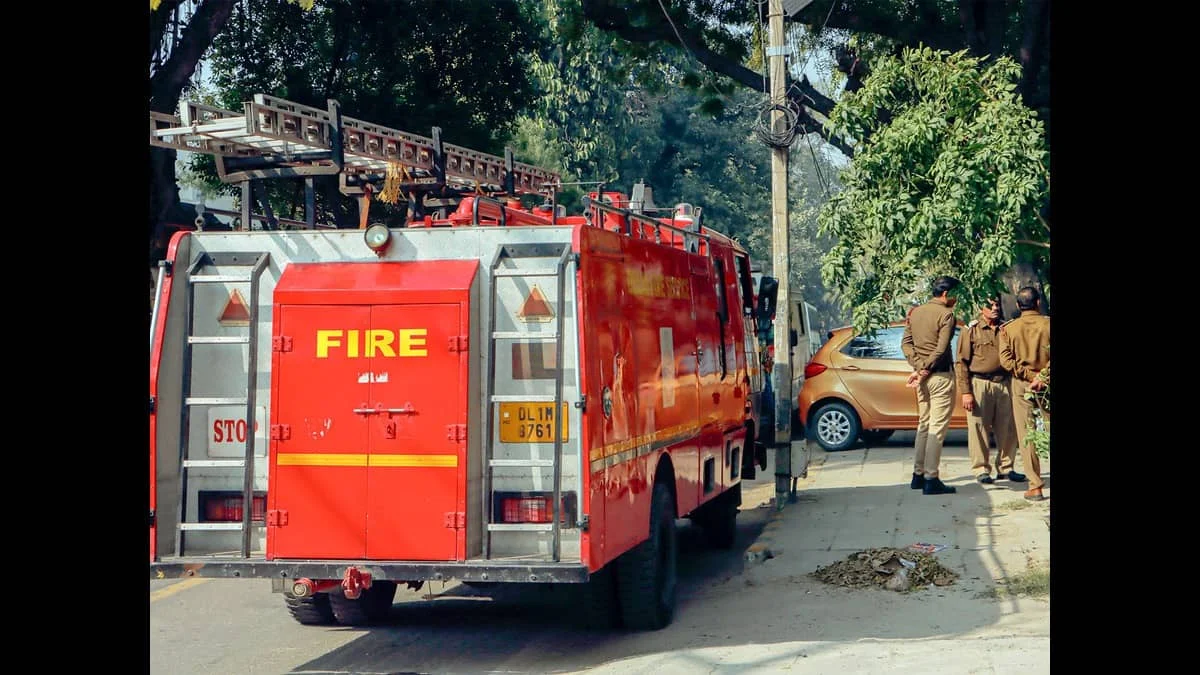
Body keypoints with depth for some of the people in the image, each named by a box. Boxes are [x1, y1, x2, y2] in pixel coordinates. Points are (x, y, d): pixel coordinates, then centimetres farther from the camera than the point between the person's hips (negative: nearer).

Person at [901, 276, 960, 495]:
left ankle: (918, 475, 20)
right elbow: (941, 350, -18)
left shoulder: (916, 312, 11)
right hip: (940, 376, -7)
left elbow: (905, 343, 6)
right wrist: (925, 371, -8)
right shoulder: (946, 314, -11)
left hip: (923, 378, 7)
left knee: (924, 425, 17)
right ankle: (931, 479, -5)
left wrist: (919, 367, -3)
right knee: (937, 428, -5)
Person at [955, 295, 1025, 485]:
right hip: (980, 384, -4)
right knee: (979, 429, -2)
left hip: (1004, 383, 4)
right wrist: (965, 392, -9)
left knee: (1008, 430, 4)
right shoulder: (972, 330, 1)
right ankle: (981, 470, 6)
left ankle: (1005, 468, 16)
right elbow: (961, 363, -2)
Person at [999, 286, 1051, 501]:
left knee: (1026, 435, 3)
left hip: (1021, 384, 1)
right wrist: (1041, 377, -13)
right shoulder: (1048, 324, -2)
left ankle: (1035, 487, 0)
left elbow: (1006, 360, -7)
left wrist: (1029, 375, -7)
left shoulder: (1008, 328, 2)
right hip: (1046, 385, 0)